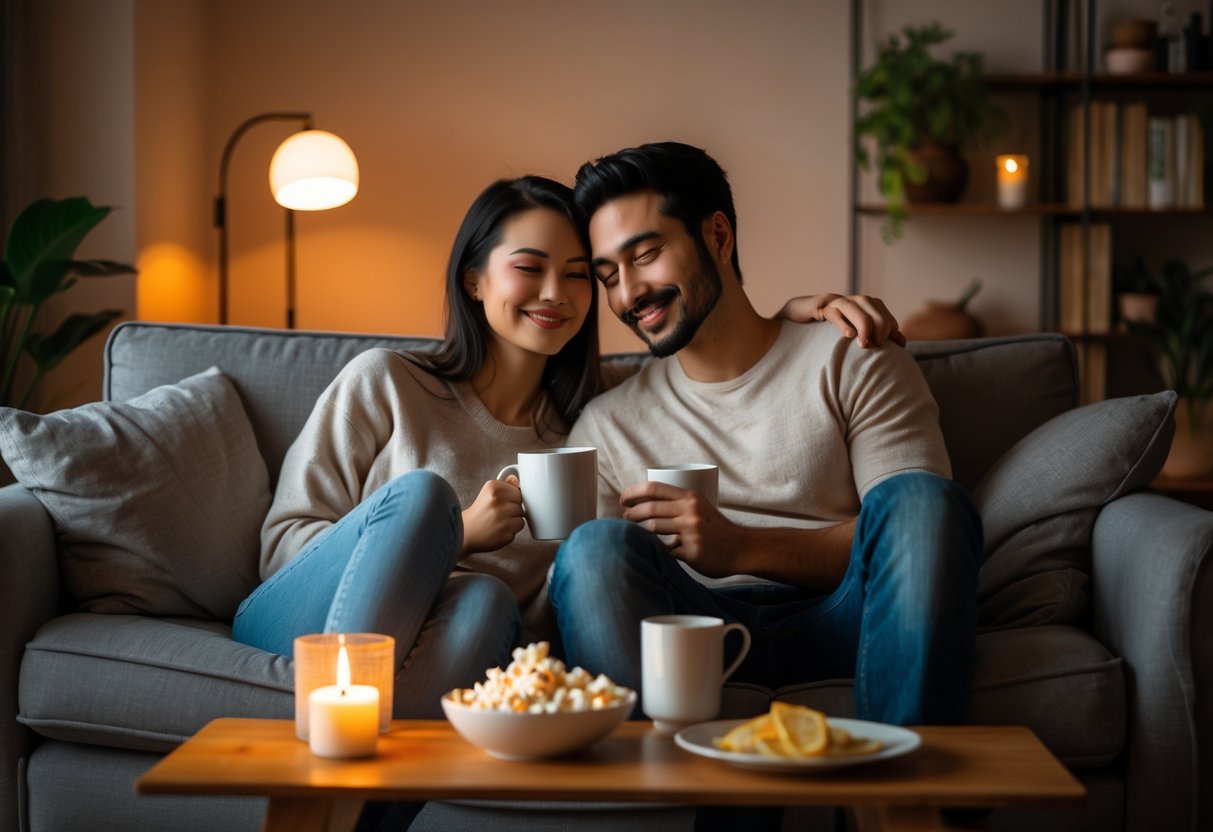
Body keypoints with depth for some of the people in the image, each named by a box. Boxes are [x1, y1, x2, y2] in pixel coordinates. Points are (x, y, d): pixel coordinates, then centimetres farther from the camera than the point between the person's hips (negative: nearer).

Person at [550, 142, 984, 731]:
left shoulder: (853, 363, 12)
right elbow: (596, 571, 13)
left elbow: (918, 533, -1)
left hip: (837, 625, -1)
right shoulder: (607, 425, 21)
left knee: (919, 501, -31)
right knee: (597, 544, -29)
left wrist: (741, 547, -13)